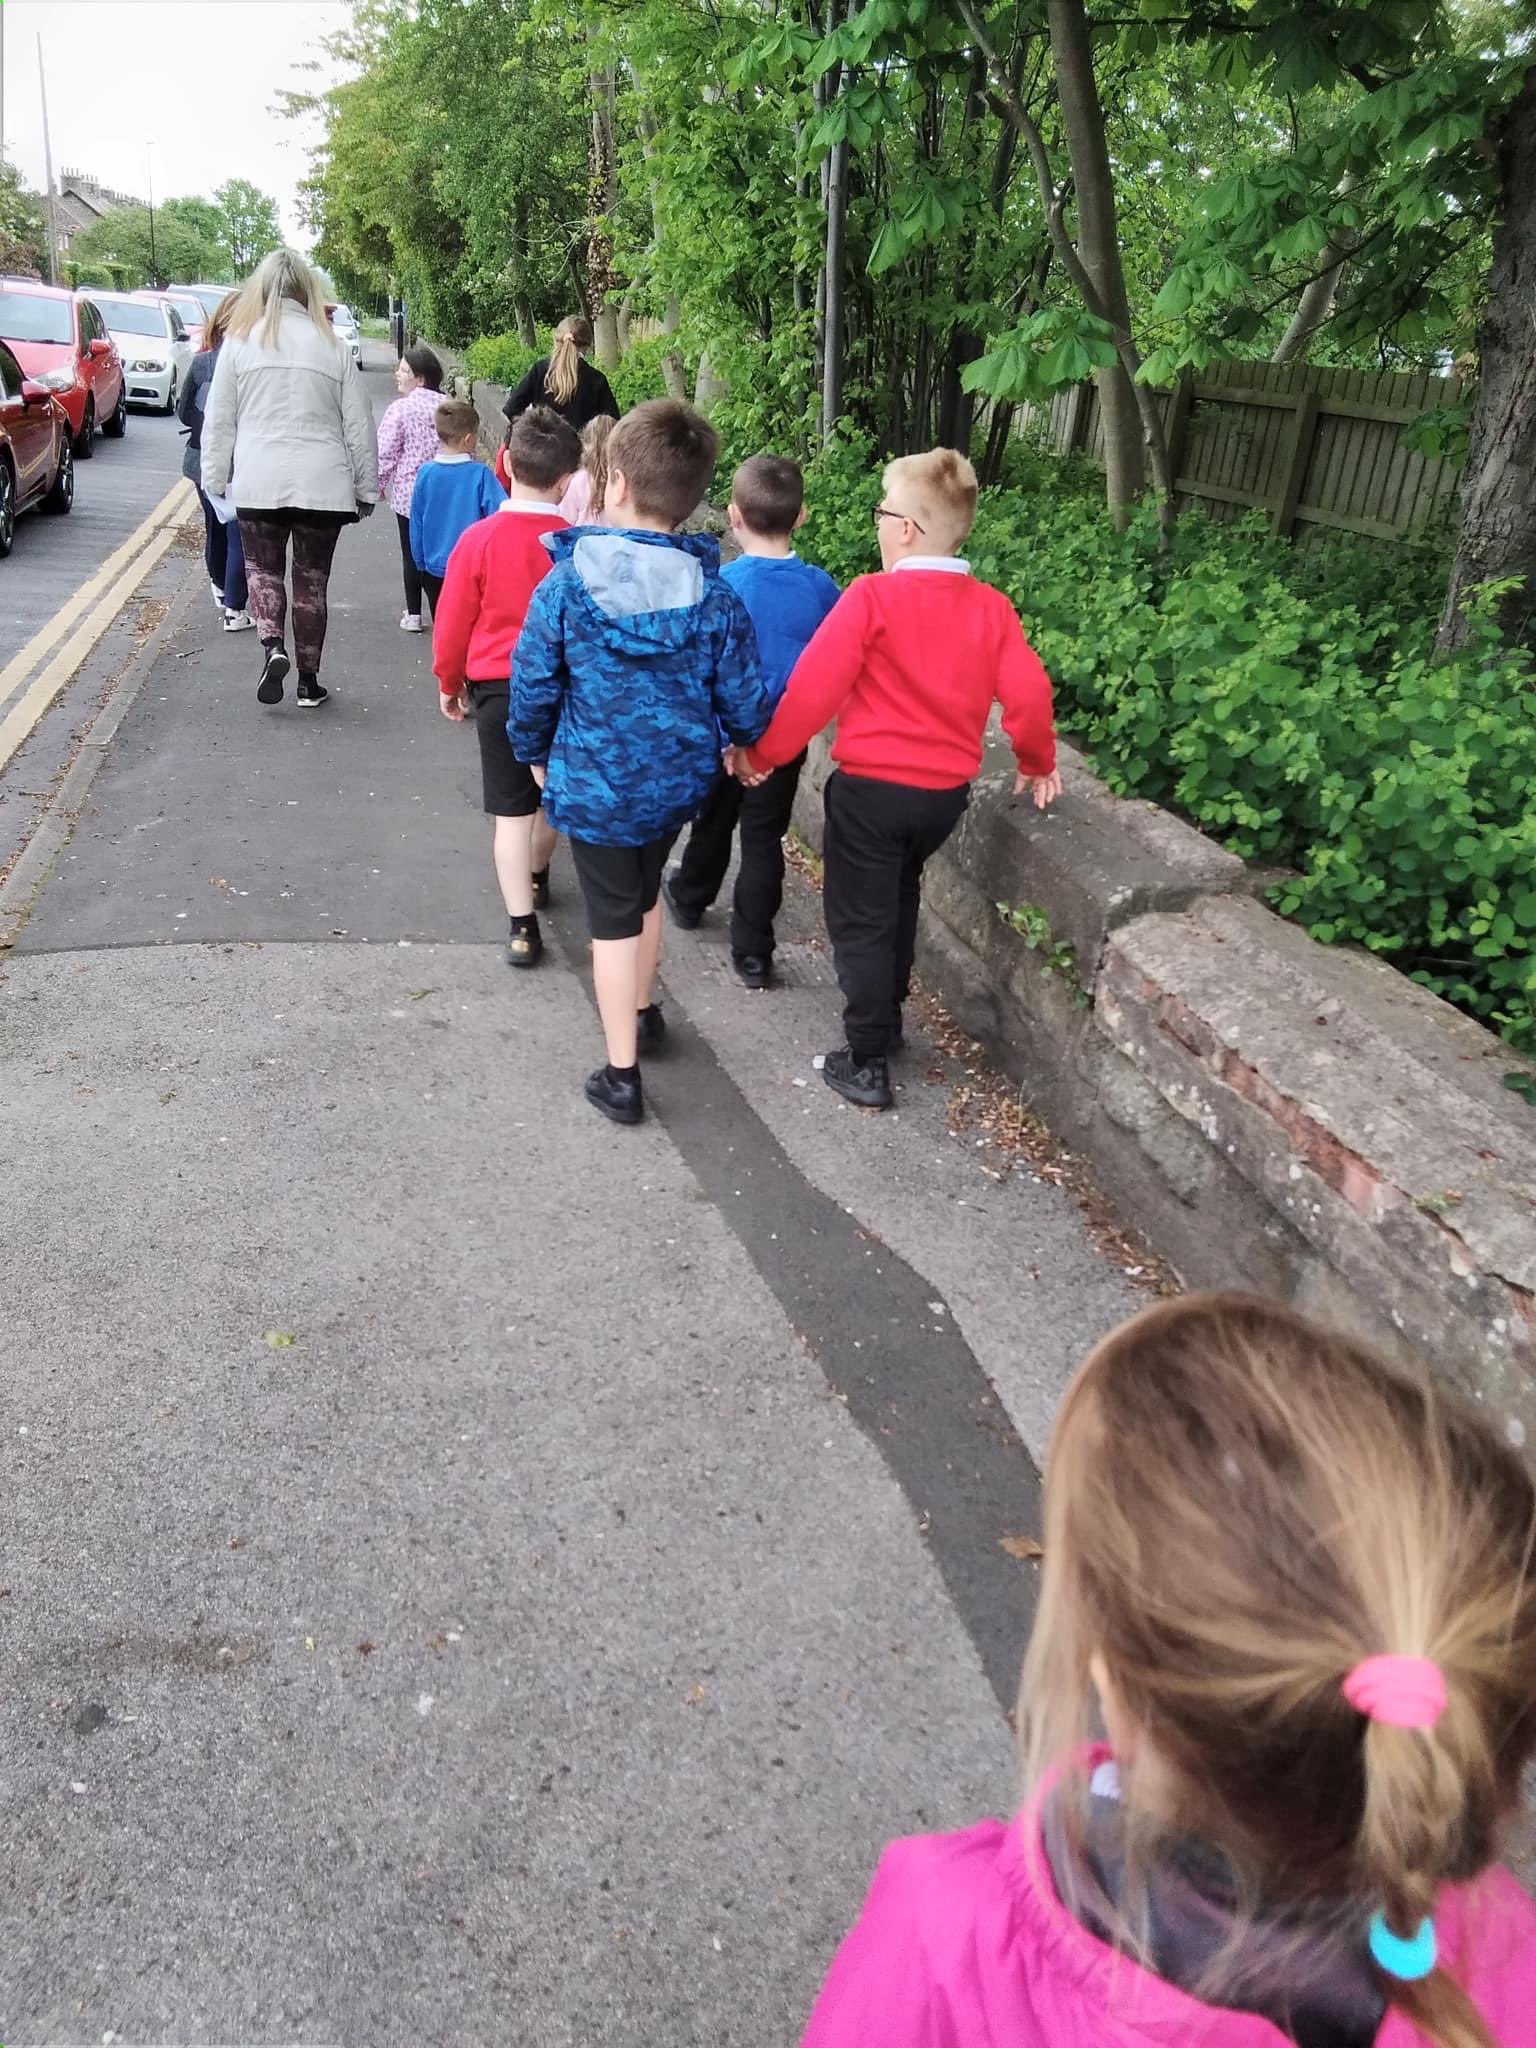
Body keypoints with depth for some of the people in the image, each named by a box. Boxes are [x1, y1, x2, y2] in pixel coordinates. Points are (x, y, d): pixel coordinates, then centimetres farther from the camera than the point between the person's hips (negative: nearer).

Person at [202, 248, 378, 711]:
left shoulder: (239, 342, 3)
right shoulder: (331, 346, 4)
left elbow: (218, 422, 5)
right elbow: (359, 426, 5)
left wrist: (215, 481, 13)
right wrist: (366, 489, 13)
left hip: (259, 483, 0)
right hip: (322, 484, 1)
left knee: (262, 568, 16)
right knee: (312, 580, 10)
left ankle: (272, 648, -9)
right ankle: (309, 681, 14)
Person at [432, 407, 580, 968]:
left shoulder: (479, 539, -10)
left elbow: (453, 621, -3)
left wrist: (449, 683, 12)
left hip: (498, 688, -1)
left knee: (512, 810, 1)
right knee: (553, 794, 22)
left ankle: (523, 924, -3)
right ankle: (536, 878, 44)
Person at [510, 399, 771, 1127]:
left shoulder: (565, 583, -14)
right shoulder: (714, 596, -11)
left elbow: (532, 686, -9)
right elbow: (745, 707, -7)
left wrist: (534, 753, 10)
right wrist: (735, 738, 17)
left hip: (593, 782, -3)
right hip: (676, 781, 3)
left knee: (613, 920, 8)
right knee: (644, 894, 27)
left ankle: (621, 1074, 12)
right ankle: (642, 1011, 47)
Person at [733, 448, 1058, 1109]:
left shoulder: (872, 596, -15)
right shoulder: (992, 607, -1)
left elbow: (815, 685, -16)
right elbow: (1027, 692, -2)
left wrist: (764, 753, -4)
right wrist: (1037, 761, 16)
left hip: (872, 786, -5)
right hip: (947, 790, 6)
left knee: (861, 921, 6)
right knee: (897, 899, 27)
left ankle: (867, 1063, 8)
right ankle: (887, 1019, 39)